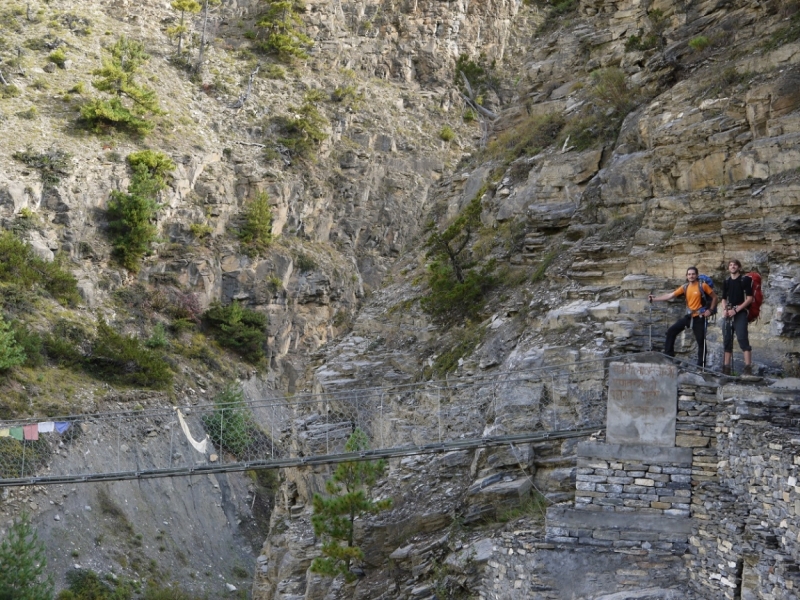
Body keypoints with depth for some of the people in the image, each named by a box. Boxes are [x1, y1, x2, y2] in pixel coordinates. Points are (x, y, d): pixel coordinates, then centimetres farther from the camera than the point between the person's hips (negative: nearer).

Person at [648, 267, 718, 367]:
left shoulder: (703, 285, -8)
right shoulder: (685, 287, 4)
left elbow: (714, 297, 0)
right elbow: (670, 296, 1)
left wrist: (710, 310, -10)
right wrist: (654, 299, -5)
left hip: (699, 317, -5)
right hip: (688, 316, 5)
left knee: (701, 341, 0)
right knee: (671, 332, -3)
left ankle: (701, 365, 6)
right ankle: (668, 355, 3)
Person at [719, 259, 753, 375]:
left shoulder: (745, 279, -1)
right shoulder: (726, 282, 15)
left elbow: (749, 298, -7)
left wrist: (736, 310, -14)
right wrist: (724, 309, 0)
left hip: (740, 314, -6)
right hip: (727, 315, 6)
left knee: (742, 339, -17)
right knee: (727, 341, 5)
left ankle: (748, 368, -22)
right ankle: (726, 368, 9)